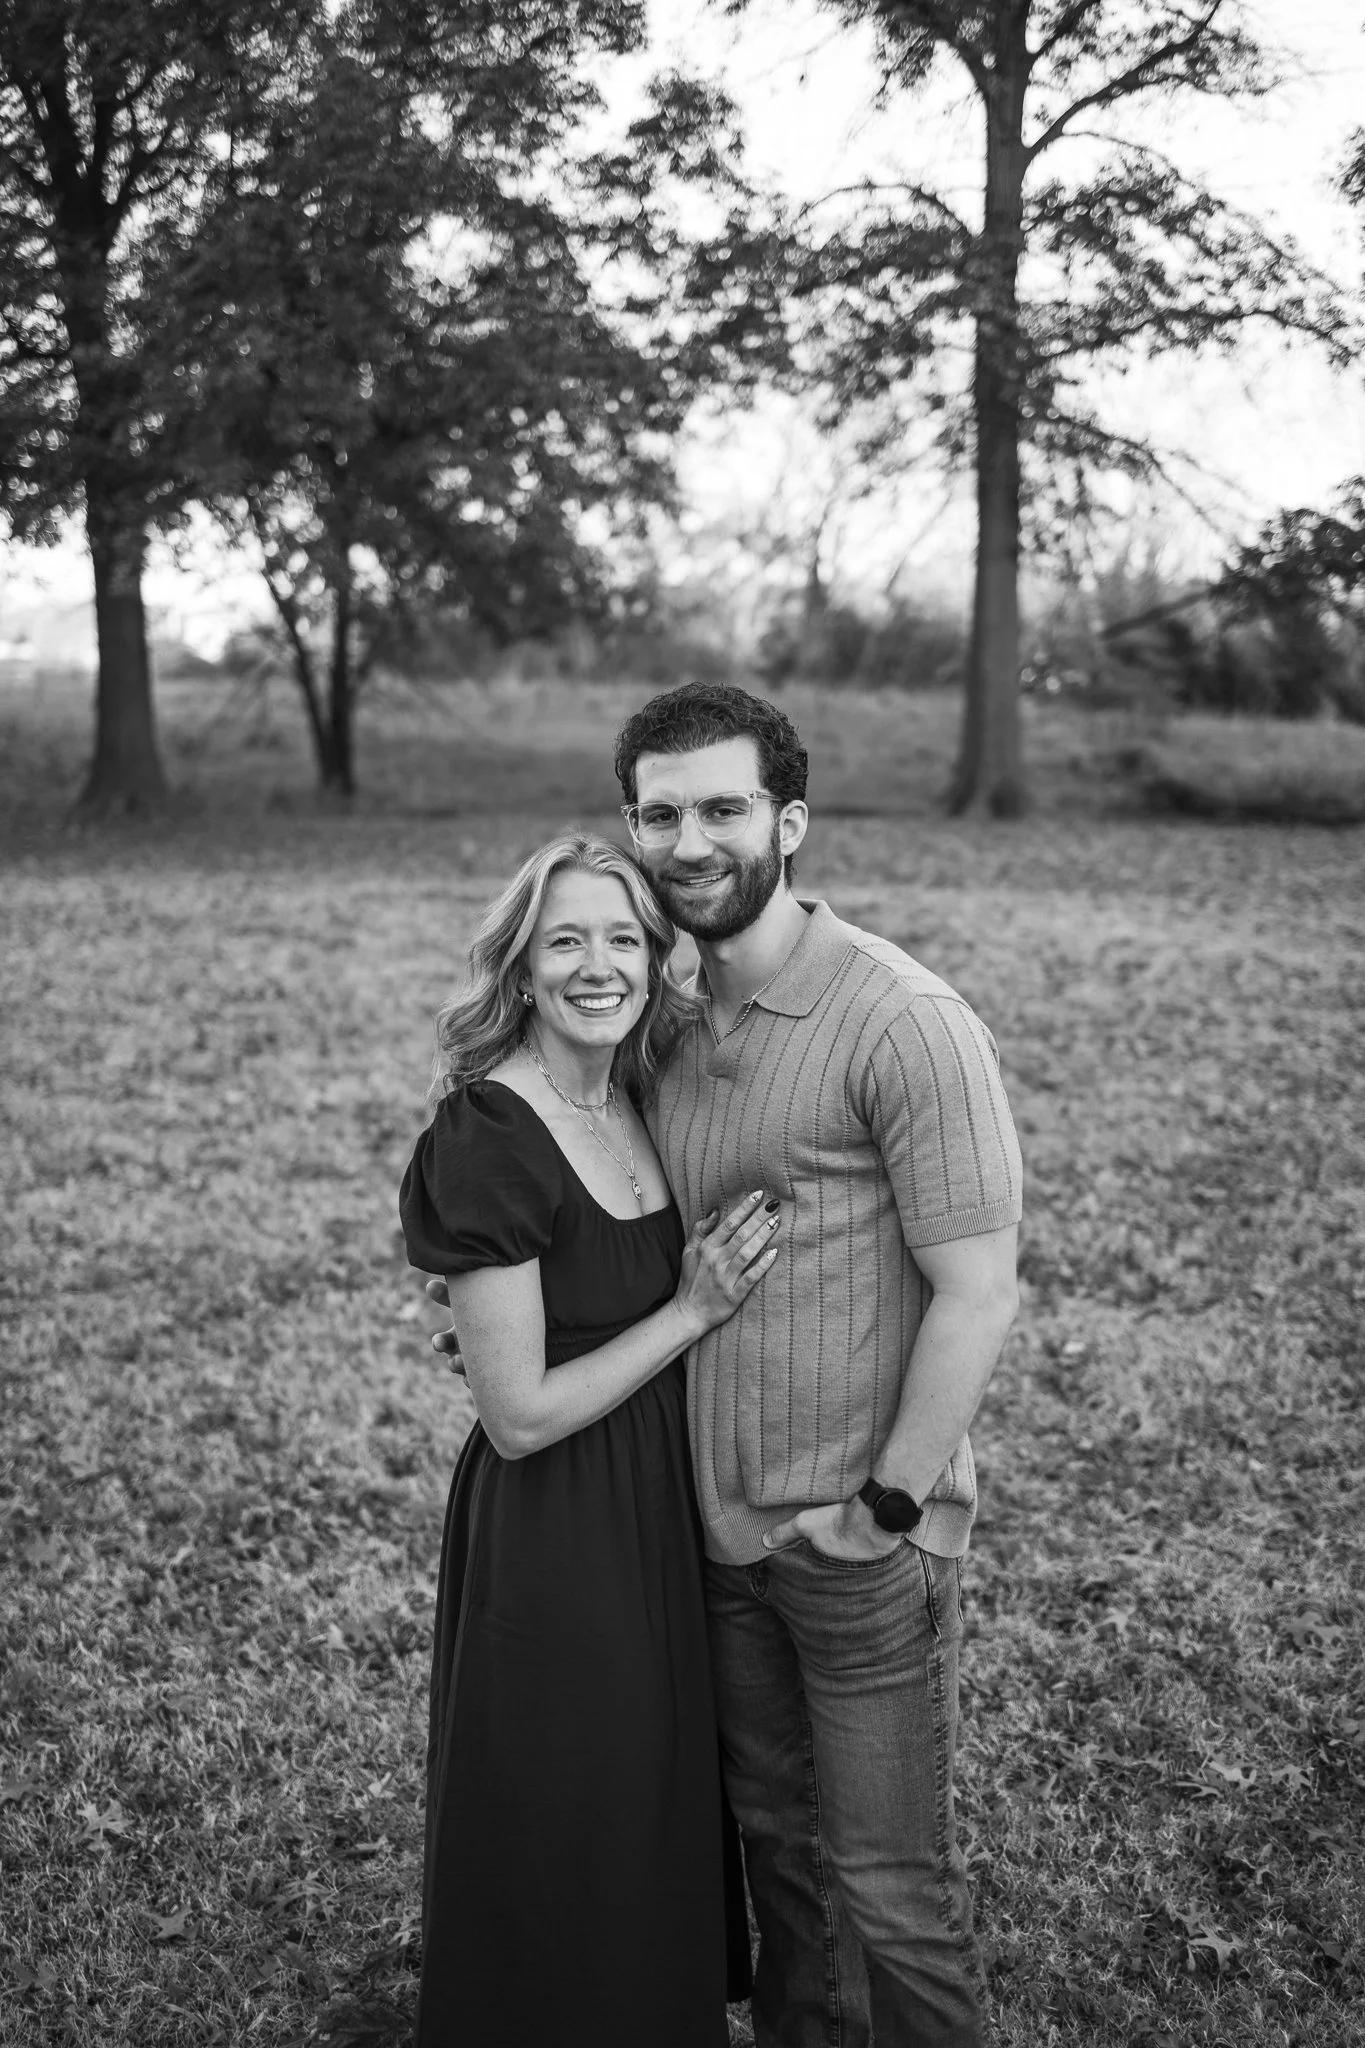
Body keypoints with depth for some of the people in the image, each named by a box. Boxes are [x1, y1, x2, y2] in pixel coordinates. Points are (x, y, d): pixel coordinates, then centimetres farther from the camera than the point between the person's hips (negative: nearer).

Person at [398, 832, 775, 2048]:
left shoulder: (640, 1096, 1)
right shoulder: (489, 1143, -22)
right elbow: (521, 1415, -20)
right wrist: (694, 1309, -18)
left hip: (663, 1503, 8)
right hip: (554, 1540, -8)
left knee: (664, 1808, 24)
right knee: (566, 1846, 11)